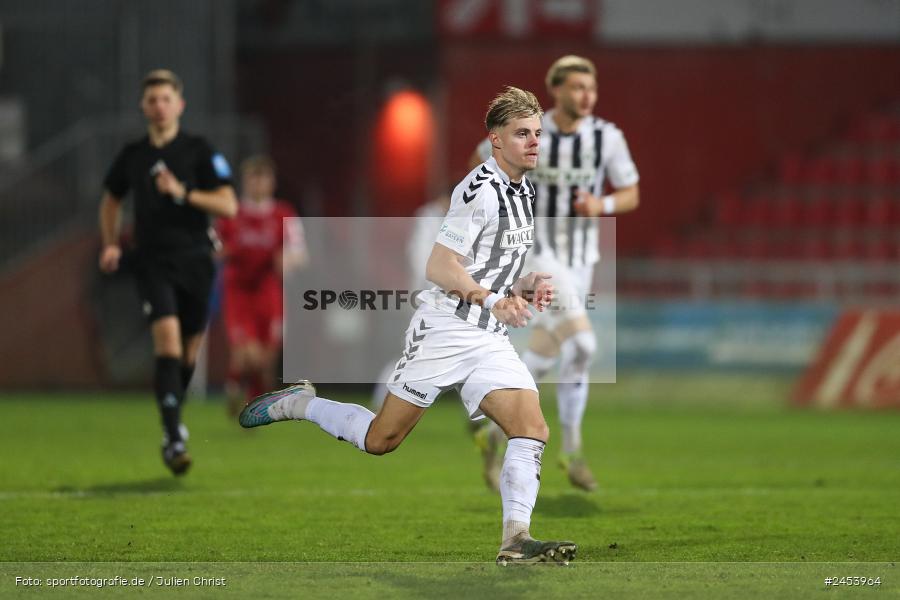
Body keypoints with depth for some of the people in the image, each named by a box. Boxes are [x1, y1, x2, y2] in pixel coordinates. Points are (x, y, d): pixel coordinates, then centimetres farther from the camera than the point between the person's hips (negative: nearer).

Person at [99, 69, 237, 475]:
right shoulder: (132, 156, 7)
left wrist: (183, 193, -19)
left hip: (194, 262, 0)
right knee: (167, 339, -19)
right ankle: (173, 439, -22)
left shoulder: (199, 152, -1)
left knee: (188, 352, 8)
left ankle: (172, 422, 35)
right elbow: (111, 199, 24)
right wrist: (111, 244, 10)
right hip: (153, 262, 0)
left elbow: (228, 205, -7)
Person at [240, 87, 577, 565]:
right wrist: (493, 300, -30)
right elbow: (439, 266, -21)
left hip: (489, 341, 7)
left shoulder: (524, 192, 14)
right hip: (443, 332, -7)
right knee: (381, 439, 2)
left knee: (532, 429, -14)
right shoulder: (480, 189, -16)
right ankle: (298, 404, 26)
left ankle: (515, 540, -18)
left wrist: (526, 288, 8)